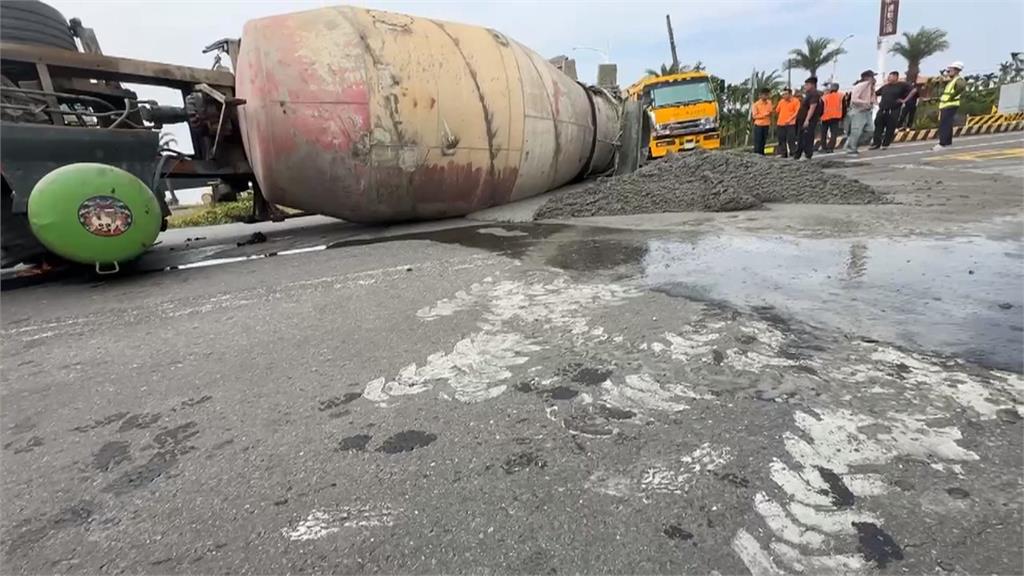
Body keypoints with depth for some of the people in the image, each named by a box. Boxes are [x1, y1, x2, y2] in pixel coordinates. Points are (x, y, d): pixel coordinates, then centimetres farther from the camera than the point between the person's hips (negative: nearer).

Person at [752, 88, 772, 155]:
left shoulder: (769, 103, 6)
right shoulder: (756, 104, -7)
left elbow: (771, 112, 13)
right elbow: (754, 116, -10)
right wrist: (764, 114, -17)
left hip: (766, 125, 4)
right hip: (758, 125, -4)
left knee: (764, 141, 8)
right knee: (758, 141, -4)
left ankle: (762, 154, 14)